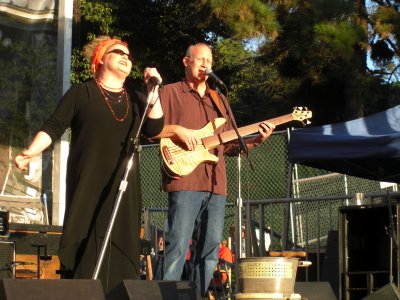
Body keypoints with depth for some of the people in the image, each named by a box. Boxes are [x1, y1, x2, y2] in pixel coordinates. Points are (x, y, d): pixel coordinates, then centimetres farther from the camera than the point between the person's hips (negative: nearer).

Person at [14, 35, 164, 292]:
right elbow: (54, 127, -2)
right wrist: (31, 152, -16)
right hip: (88, 185, -4)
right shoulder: (81, 93, 5)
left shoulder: (134, 100, 18)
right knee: (85, 248, -9)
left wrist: (154, 91, -3)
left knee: (121, 248, -1)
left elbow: (154, 129, 5)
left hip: (123, 188, 4)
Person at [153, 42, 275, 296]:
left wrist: (257, 140, 7)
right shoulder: (171, 93, 7)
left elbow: (230, 145, 22)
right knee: (178, 247, -14)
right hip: (184, 182, -6)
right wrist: (177, 130, -14)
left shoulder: (220, 100, 25)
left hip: (215, 185, 6)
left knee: (210, 251, 5)